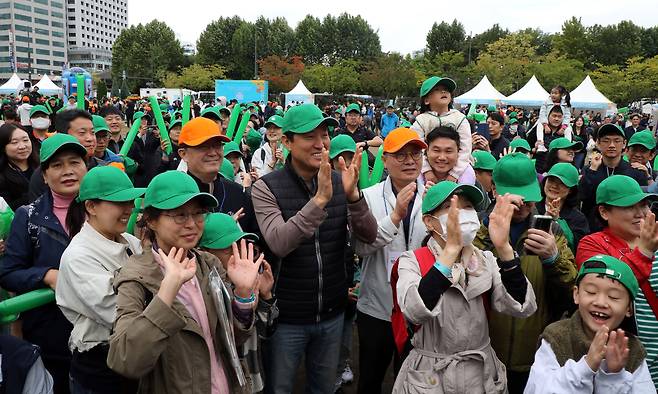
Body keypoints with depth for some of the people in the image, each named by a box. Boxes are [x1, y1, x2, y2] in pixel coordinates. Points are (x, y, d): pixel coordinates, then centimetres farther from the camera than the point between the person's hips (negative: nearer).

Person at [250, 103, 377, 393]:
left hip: (332, 314, 4)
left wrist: (352, 195, -28)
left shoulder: (339, 182, -3)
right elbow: (279, 244, -28)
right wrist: (320, 199, -38)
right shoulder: (266, 188, -14)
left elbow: (368, 236, -11)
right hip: (286, 317, -3)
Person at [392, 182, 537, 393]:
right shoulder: (412, 260, -11)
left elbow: (523, 307, -16)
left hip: (483, 375, 4)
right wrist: (451, 248, -37)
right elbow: (415, 311, -31)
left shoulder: (486, 260, 0)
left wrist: (503, 248, -28)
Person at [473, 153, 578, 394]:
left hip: (535, 358, 2)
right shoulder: (479, 227, -3)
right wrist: (493, 230, -28)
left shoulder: (551, 231, 4)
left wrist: (553, 258, -24)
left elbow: (573, 292, -6)